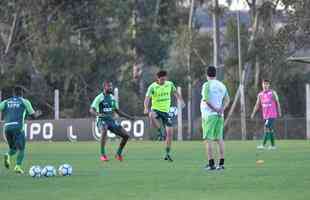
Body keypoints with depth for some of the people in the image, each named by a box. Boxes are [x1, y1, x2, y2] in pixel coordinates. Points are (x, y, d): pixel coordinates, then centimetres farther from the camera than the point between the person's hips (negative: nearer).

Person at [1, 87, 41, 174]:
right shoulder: (24, 101, 9)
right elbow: (33, 115, 11)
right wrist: (37, 114, 32)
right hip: (18, 127, -3)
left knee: (13, 148, 19)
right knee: (21, 149, 9)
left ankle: (8, 156, -14)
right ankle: (18, 166, -9)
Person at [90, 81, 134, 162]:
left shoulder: (112, 98, 11)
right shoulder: (99, 98, -8)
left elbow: (118, 111, 20)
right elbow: (91, 110, -17)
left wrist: (129, 117, 13)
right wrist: (98, 114, -38)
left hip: (111, 120, 6)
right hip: (102, 121, -6)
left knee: (126, 135, -2)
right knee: (104, 131, -40)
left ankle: (118, 154, 16)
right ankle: (102, 154, -30)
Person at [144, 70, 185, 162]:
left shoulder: (170, 84, 1)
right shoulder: (152, 87, -12)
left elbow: (175, 92, 21)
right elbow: (147, 98, -21)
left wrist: (181, 100, 13)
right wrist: (146, 108, -38)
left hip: (166, 111, 3)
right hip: (156, 109, -3)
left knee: (170, 133, -2)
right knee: (151, 115, -41)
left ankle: (167, 154, 11)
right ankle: (160, 132, -17)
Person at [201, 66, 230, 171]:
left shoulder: (207, 85, -8)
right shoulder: (222, 85, 12)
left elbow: (207, 100, -17)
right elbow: (227, 100, 7)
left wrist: (215, 109, -12)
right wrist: (222, 109, -6)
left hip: (209, 115, -6)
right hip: (220, 115, 6)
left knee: (208, 139, -3)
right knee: (219, 138, 10)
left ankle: (211, 163, -8)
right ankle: (221, 163, 8)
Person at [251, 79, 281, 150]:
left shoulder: (273, 93, -5)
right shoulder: (260, 94, 6)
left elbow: (277, 102, 1)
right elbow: (257, 105, 6)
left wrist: (279, 112, 1)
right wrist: (253, 113, -5)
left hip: (272, 115, -5)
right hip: (265, 115, 5)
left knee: (266, 128, -16)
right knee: (270, 129, 10)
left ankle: (263, 145, -21)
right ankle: (273, 145, 17)